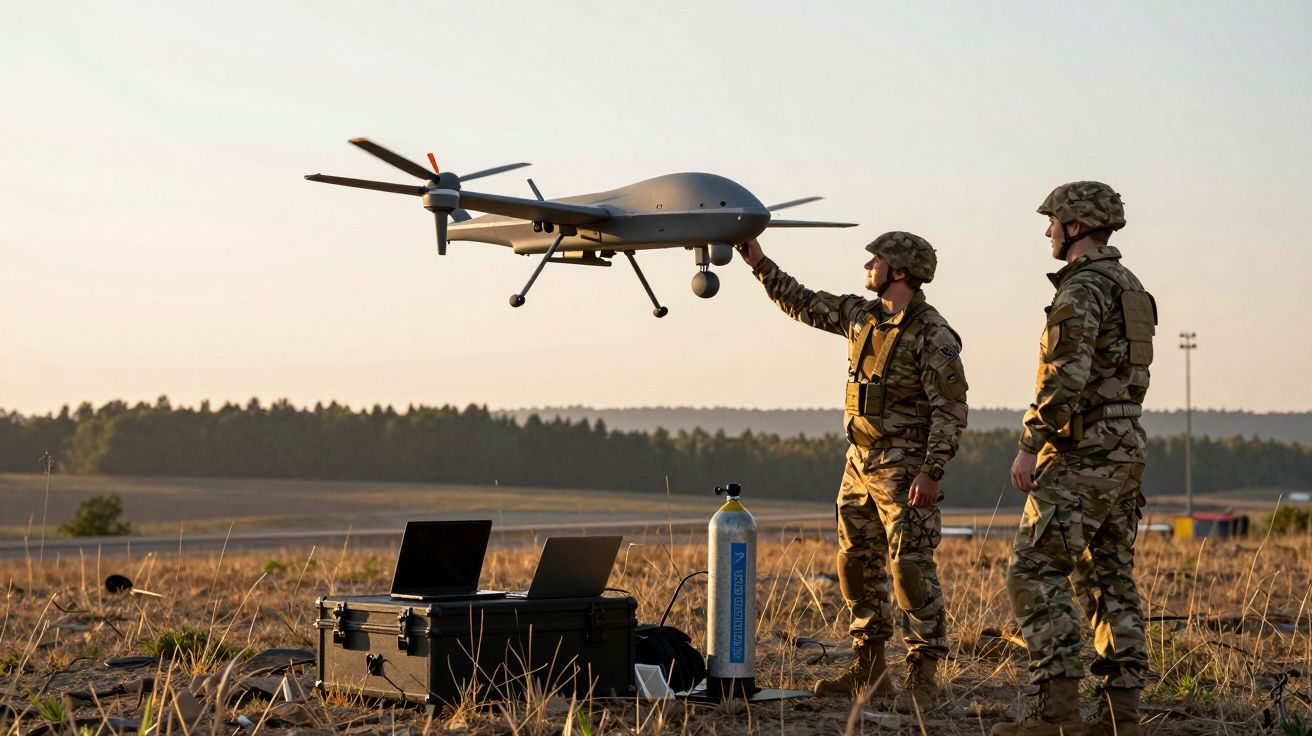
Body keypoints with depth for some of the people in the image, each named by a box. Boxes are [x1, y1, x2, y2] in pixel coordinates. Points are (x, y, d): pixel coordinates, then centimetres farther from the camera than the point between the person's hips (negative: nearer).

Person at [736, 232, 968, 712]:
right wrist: (760, 264, 18)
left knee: (911, 568, -8)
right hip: (860, 461, 8)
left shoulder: (932, 334, -14)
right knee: (856, 564, 11)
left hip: (904, 469, -8)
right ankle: (868, 668, 21)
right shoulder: (862, 316, 9)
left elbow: (950, 409, -17)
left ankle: (923, 677, -2)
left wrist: (932, 471, -22)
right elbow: (803, 304, 21)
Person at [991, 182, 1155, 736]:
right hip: (1127, 449, 10)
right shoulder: (1131, 288, 18)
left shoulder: (1082, 290, -14)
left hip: (1082, 454, -10)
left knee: (1035, 572, -8)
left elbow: (1065, 377, -23)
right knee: (1110, 579, 10)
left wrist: (1029, 446, -19)